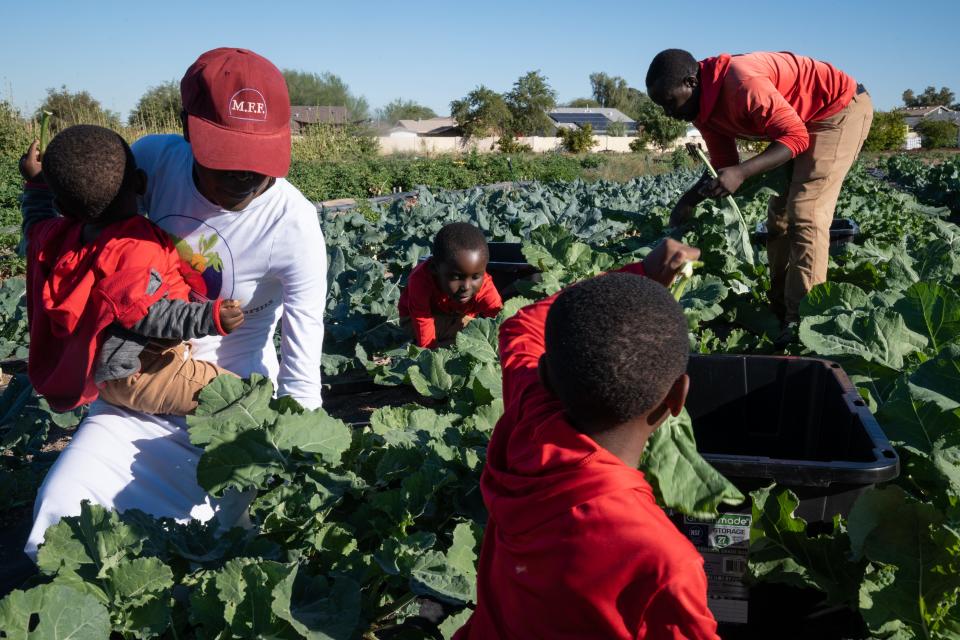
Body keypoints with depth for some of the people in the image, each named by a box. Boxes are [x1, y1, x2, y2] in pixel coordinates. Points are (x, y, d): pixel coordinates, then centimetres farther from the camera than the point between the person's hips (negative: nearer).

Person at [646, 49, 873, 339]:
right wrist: (688, 201, -10)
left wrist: (741, 173, -39)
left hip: (842, 109, -10)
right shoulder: (702, 108, -2)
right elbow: (724, 165, 4)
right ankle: (780, 310, 14)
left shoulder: (740, 82, -32)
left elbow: (795, 137, -29)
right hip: (804, 121, 10)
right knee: (779, 214, 9)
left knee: (805, 214, -17)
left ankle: (800, 322, -17)